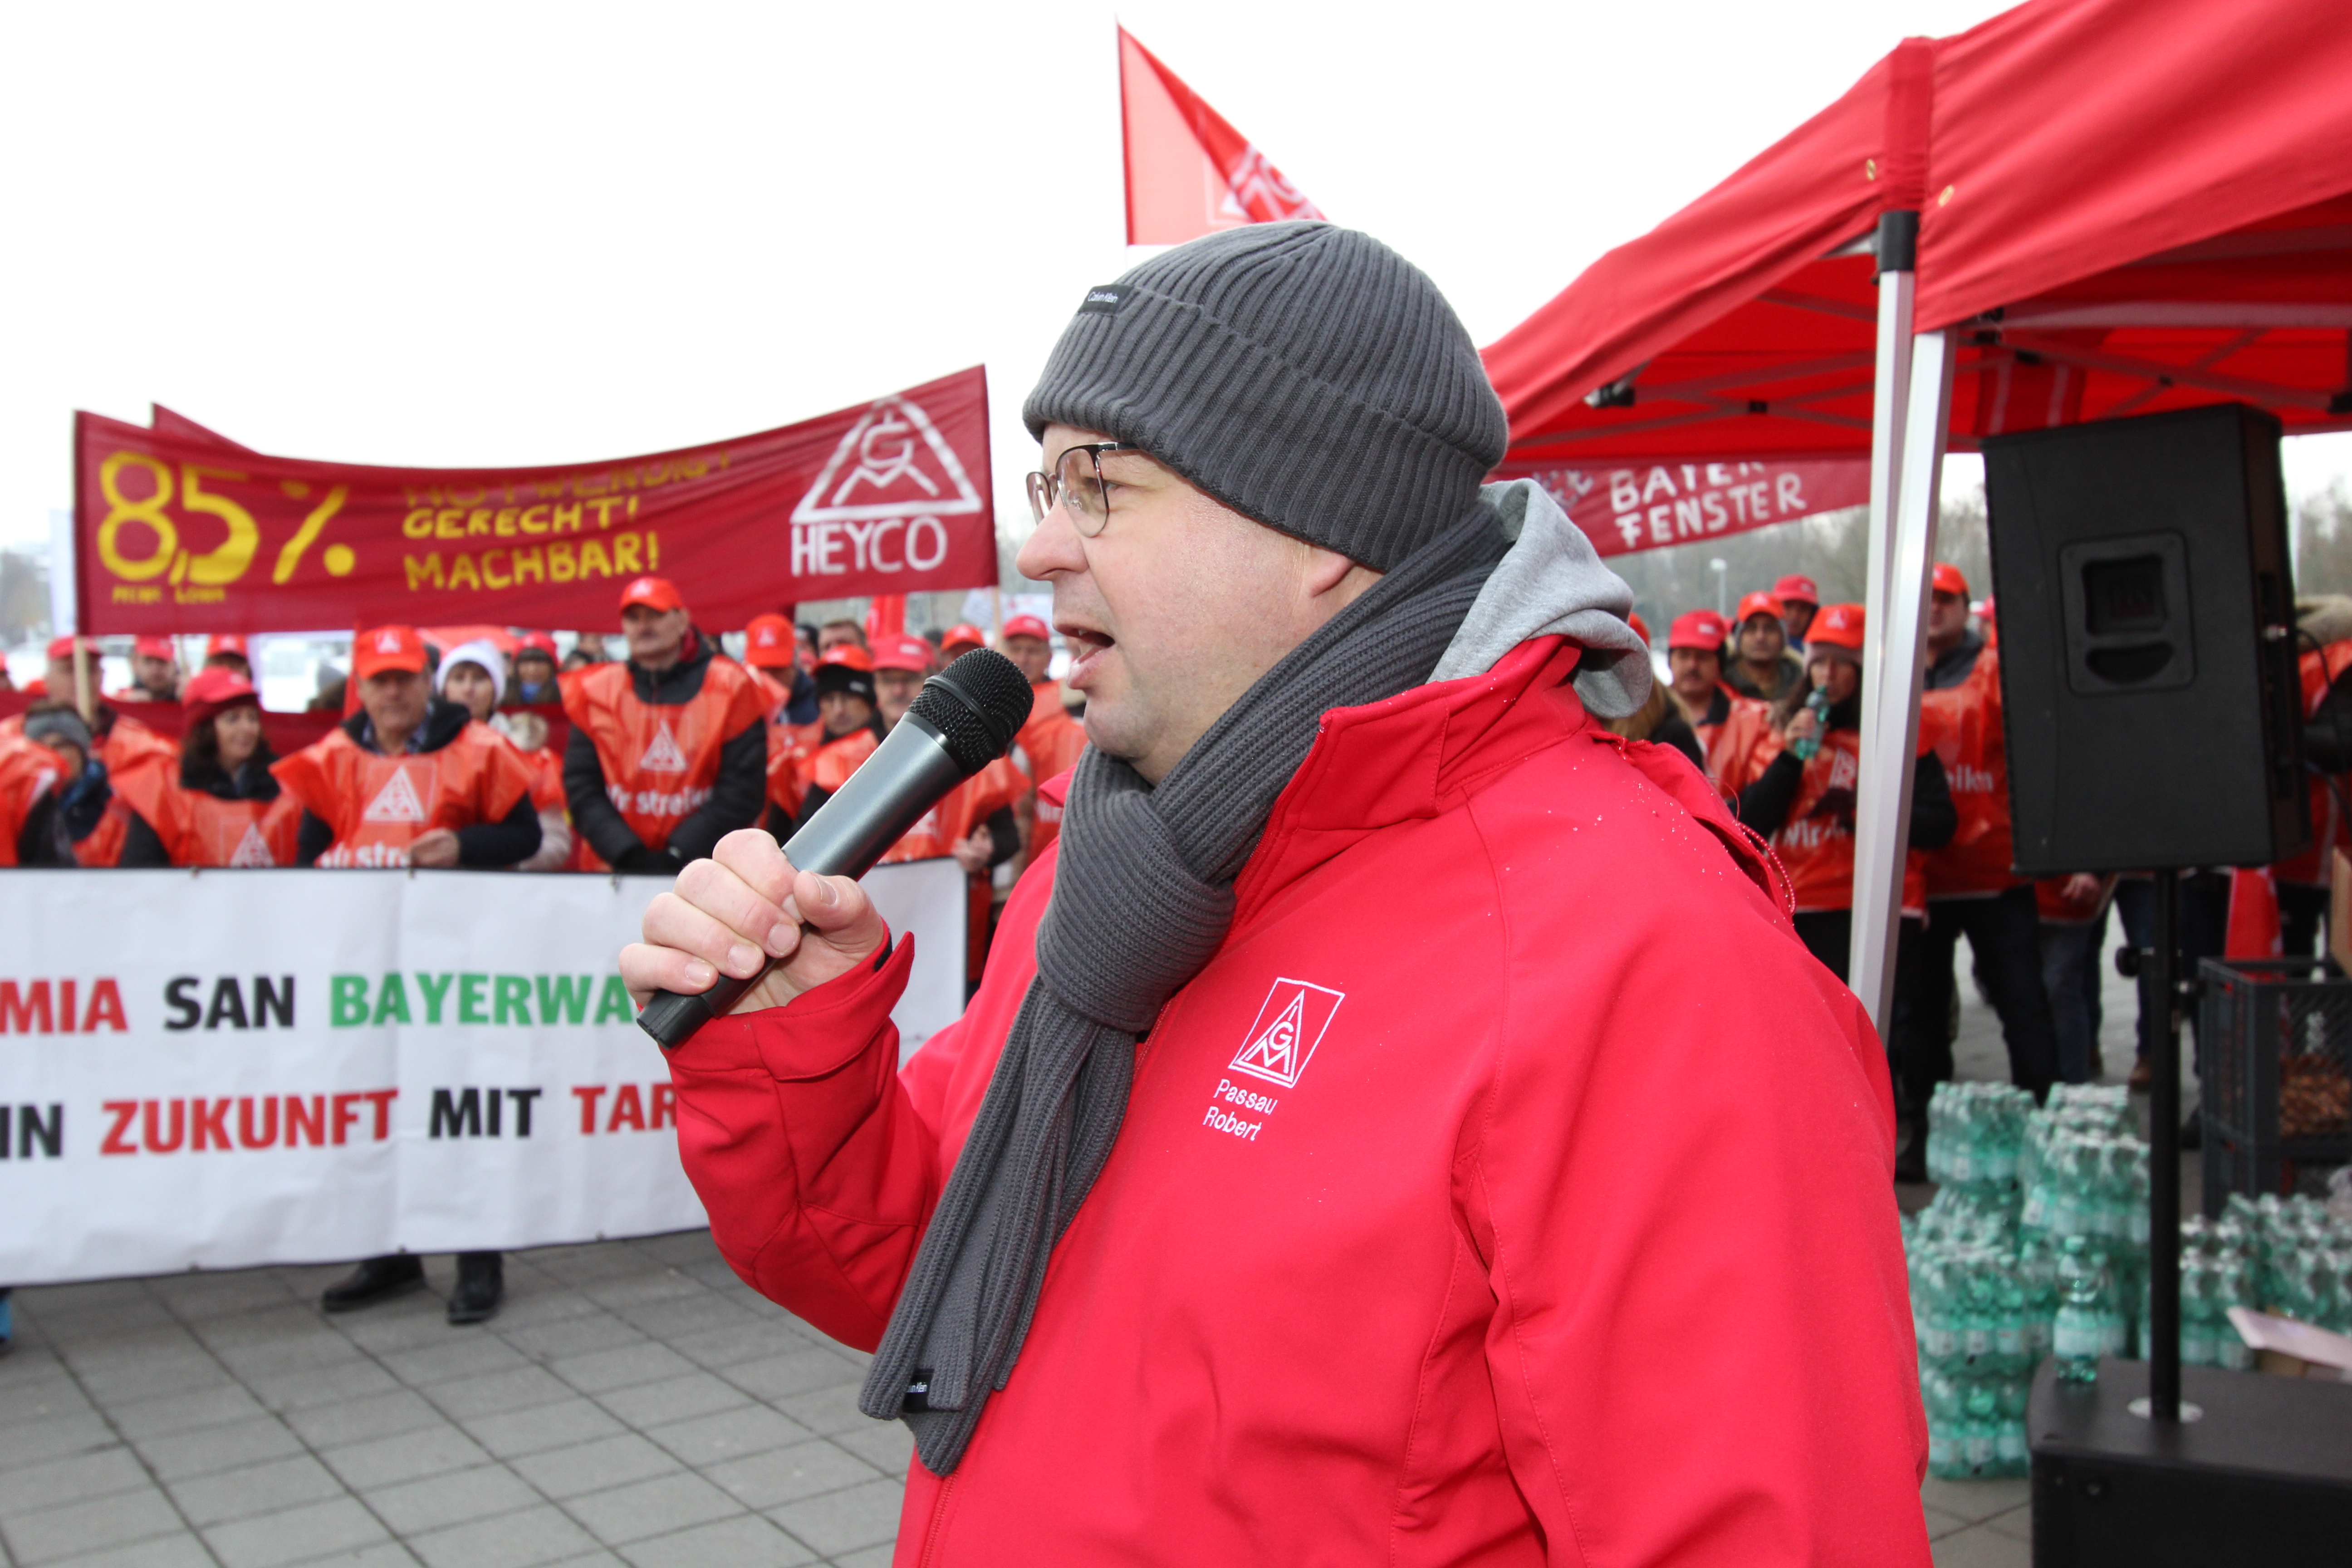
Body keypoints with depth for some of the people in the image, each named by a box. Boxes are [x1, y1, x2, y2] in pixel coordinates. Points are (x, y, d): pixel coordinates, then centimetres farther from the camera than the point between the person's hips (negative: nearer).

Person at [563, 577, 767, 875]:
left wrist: (678, 855, -10)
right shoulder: (595, 693, 8)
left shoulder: (730, 688, 0)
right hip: (614, 869, 2)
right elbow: (581, 787, 4)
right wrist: (628, 854, -9)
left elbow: (743, 790, -4)